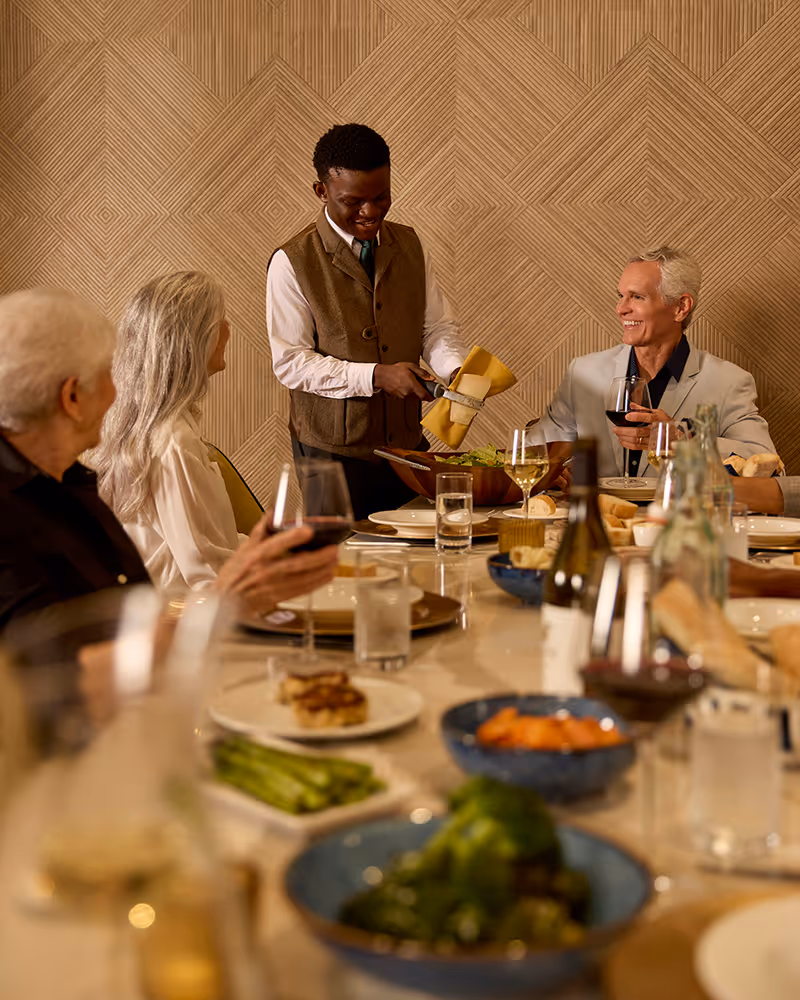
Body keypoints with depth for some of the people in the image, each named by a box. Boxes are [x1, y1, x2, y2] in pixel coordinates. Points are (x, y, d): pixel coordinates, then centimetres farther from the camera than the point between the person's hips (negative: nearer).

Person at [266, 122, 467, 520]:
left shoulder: (409, 245, 6)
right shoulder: (292, 262, -10)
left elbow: (436, 327, 8)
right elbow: (290, 363, -13)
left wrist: (456, 369, -14)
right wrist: (375, 375, -22)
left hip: (406, 444, 5)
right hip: (331, 451, -4)